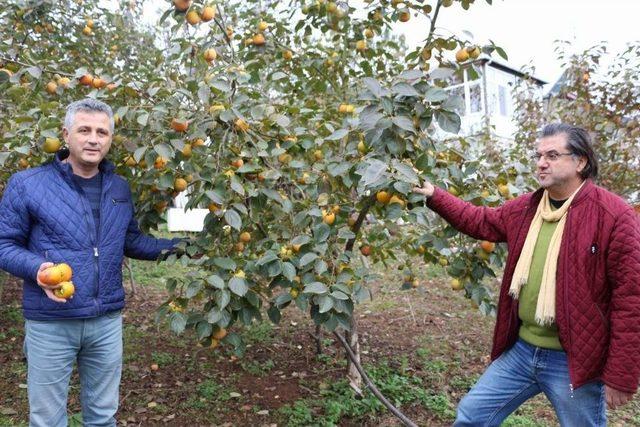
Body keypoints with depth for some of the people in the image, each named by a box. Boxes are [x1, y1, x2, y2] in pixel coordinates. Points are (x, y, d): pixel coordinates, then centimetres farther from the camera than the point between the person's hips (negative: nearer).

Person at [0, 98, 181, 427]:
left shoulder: (120, 188, 6)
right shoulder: (27, 184, -8)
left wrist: (179, 245, 2)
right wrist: (37, 268, -24)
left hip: (107, 321, 4)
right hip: (50, 323, -3)